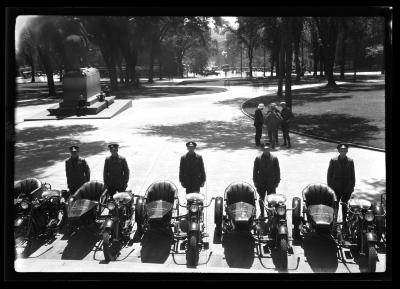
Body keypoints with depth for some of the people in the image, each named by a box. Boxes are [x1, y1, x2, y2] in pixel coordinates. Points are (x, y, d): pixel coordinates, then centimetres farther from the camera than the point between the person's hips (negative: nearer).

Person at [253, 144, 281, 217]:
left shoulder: (274, 158, -1)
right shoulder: (258, 158, 0)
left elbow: (277, 170, 4)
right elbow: (255, 170, 5)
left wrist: (277, 181, 1)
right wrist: (255, 181, 2)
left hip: (271, 183, -1)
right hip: (261, 183, 1)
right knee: (261, 199, 7)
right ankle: (262, 214, 21)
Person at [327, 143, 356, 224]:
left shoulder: (350, 161, 2)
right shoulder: (333, 161, -3)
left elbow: (352, 175, 7)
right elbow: (329, 174, 1)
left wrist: (352, 186, 4)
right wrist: (330, 186, -2)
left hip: (347, 189, 1)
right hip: (336, 188, -1)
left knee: (345, 207, 10)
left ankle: (344, 222, 22)